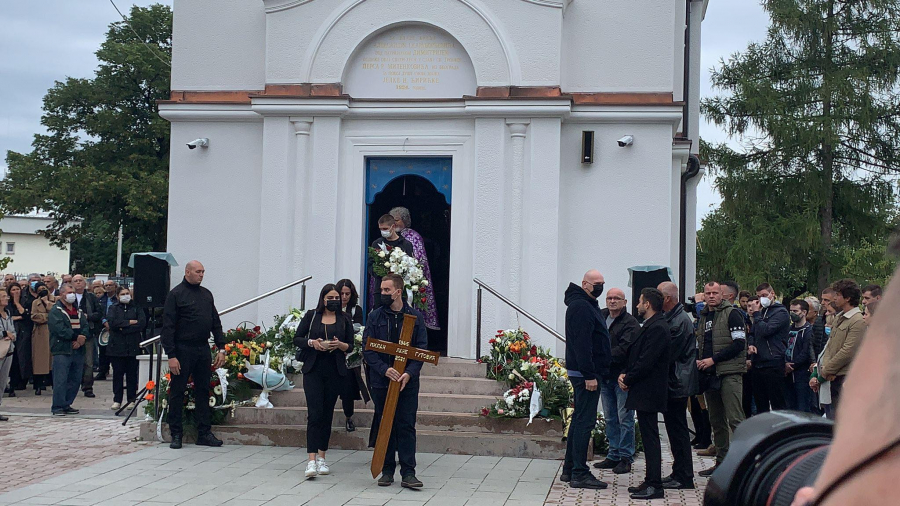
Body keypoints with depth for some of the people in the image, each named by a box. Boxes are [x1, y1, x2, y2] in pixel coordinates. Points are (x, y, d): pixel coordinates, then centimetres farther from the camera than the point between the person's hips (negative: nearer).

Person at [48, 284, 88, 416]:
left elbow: (86, 327, 8)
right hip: (62, 350, -7)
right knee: (61, 380, -9)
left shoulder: (78, 311, 19)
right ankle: (57, 407, -5)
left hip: (78, 350, 7)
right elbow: (60, 330, -15)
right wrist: (76, 337, -14)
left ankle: (66, 405, 17)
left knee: (75, 380, 8)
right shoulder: (55, 311, -3)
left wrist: (81, 339, -10)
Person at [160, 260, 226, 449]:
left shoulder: (206, 294, 13)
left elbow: (216, 323, 17)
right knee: (177, 392, 2)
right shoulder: (176, 294, -5)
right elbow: (168, 327, -9)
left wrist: (221, 348, 8)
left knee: (203, 391, 8)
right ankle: (176, 435, 9)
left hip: (203, 349, 6)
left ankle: (204, 433, 13)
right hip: (182, 350, -6)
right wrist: (171, 355, -15)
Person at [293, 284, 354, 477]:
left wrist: (340, 345, -13)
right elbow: (297, 339, 6)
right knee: (315, 414, -12)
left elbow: (351, 346, 9)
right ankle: (312, 460, -16)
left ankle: (321, 457, 18)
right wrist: (311, 342, -13)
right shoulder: (311, 316, 5)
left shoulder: (344, 319, 8)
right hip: (313, 369, -2)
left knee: (327, 414, 7)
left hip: (335, 372, 2)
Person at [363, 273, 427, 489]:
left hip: (408, 382, -1)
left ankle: (408, 473, -1)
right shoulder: (375, 316, 5)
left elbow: (422, 349, 1)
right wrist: (384, 369, -16)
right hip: (381, 381, 1)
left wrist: (409, 373, -14)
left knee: (406, 426, -2)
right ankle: (387, 470, 15)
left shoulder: (415, 316, 4)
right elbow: (367, 349, -1)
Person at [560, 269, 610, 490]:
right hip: (586, 373, -11)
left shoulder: (587, 305, 20)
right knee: (585, 421, -10)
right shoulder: (580, 306, -14)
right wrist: (589, 375, -25)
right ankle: (579, 474, -9)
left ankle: (570, 469, 21)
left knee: (579, 420, 14)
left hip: (585, 373, 11)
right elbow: (581, 343, -22)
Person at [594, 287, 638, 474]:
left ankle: (626, 457, 5)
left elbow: (624, 349, -21)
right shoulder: (600, 316, 9)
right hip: (604, 375, 7)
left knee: (625, 418, -2)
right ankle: (614, 455, 21)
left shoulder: (630, 323, -10)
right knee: (610, 419, 13)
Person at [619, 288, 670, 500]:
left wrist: (628, 379, -10)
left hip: (649, 393, -11)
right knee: (648, 437, 13)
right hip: (645, 392, 11)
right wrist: (625, 375, 5)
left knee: (650, 437, -7)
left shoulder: (657, 328, -17)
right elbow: (636, 355, 20)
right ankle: (651, 481, 20)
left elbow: (646, 362, -21)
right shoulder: (650, 326, 16)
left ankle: (654, 485, -5)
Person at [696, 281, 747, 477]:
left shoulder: (731, 314, -5)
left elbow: (739, 343, -13)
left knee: (735, 419, -12)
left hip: (729, 373, -8)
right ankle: (721, 461, 17)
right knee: (716, 421, 11)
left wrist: (713, 360, -15)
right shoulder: (704, 317, 17)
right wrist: (699, 361, 7)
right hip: (710, 374, 8)